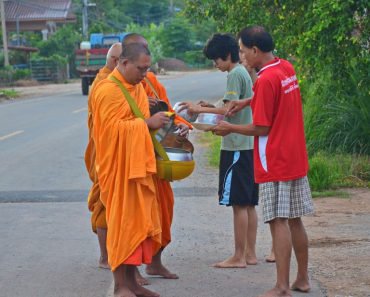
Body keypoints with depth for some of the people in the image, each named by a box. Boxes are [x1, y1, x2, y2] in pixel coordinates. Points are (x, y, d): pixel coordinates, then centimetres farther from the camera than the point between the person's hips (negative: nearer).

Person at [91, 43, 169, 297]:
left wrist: (156, 122, 6)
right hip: (120, 167, -9)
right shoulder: (109, 90, -14)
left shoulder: (135, 86, 14)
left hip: (138, 164, 9)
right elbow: (114, 128, -21)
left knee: (137, 221, 10)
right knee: (123, 222, -6)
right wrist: (148, 123, -20)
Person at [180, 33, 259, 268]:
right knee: (248, 204, 10)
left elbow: (229, 109, -18)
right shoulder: (244, 73, 18)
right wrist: (210, 108, 14)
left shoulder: (235, 74, -11)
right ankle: (250, 253, 14)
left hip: (236, 147, -10)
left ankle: (239, 257, -2)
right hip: (248, 145, 10)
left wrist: (201, 109, -10)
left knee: (238, 203, -6)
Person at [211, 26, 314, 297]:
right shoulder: (287, 68, 7)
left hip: (274, 164, -8)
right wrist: (248, 102, 16)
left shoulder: (266, 79, -18)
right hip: (296, 160, 8)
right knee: (294, 220, 13)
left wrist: (230, 129, -2)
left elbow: (261, 128, -15)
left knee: (279, 222, -6)